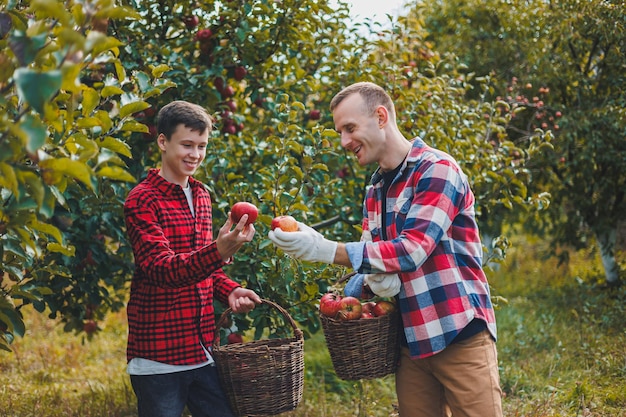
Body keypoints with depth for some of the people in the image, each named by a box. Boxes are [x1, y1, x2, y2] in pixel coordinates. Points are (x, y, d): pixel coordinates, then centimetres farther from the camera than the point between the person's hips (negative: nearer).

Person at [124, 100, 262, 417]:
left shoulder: (201, 196, 15)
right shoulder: (143, 201, -9)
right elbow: (160, 269, -21)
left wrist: (229, 291, 4)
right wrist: (219, 251, -37)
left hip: (203, 352, 7)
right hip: (159, 358, -7)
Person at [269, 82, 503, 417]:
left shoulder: (437, 170, -10)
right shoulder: (374, 194, 14)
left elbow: (413, 251, -20)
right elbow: (373, 261, 16)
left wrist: (325, 250, -25)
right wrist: (374, 279, -10)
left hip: (459, 335, -7)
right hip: (411, 340, 7)